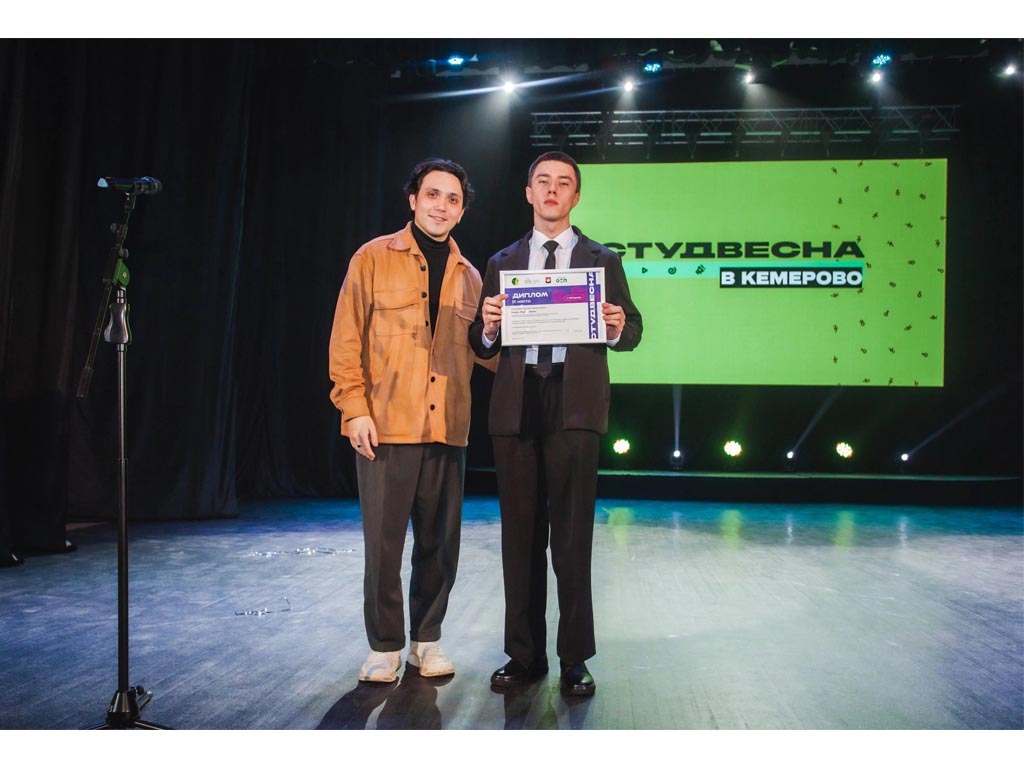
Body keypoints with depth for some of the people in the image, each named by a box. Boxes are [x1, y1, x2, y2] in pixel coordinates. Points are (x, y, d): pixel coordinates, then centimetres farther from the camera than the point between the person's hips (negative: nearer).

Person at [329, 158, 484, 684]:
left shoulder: (469, 276, 15)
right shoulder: (375, 258, 4)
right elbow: (346, 338, -1)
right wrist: (354, 408, -9)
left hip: (447, 428, 4)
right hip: (385, 425, -3)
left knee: (440, 542, 8)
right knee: (384, 542, 2)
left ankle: (427, 640, 24)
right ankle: (384, 646, 18)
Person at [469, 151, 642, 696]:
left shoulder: (603, 260, 12)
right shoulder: (502, 262, 16)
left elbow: (631, 331, 7)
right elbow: (483, 346, 12)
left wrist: (616, 328, -15)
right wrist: (489, 326, -11)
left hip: (574, 405, -2)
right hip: (515, 405, 3)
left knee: (572, 535, -2)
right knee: (520, 534, 7)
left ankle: (575, 660, 9)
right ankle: (524, 655, 18)